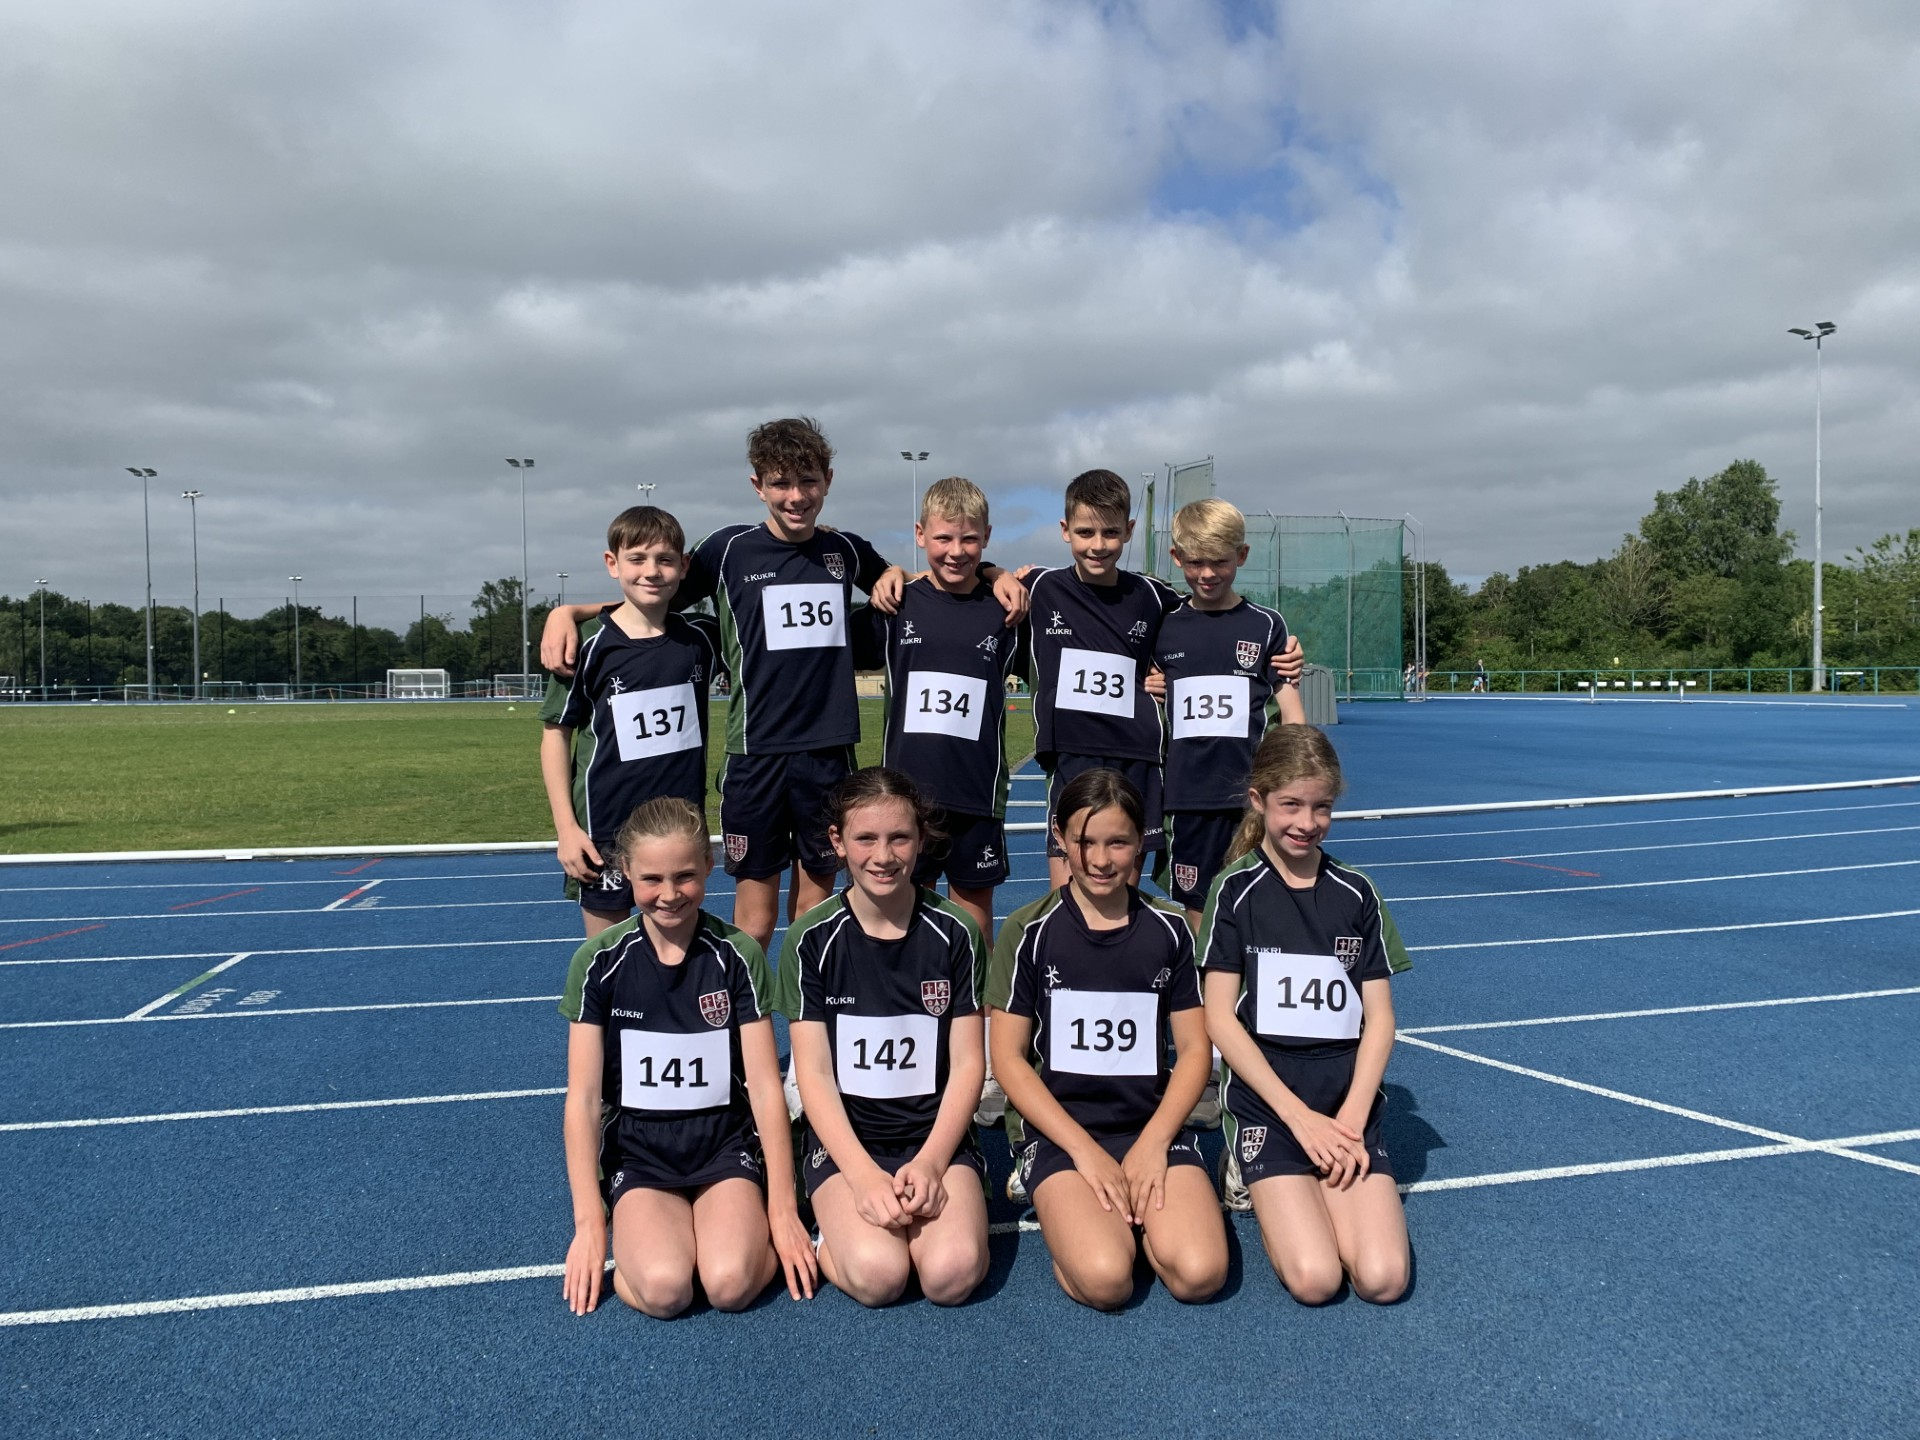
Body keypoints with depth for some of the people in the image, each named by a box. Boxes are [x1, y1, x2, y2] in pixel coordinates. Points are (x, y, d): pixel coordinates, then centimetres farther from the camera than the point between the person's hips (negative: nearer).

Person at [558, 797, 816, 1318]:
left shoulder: (738, 956, -5)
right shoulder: (598, 962, -5)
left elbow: (766, 1087, -3)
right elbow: (583, 1099, -4)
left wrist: (782, 1208, -5)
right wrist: (589, 1222, -7)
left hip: (726, 1144, 0)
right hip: (637, 1152, 0)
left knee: (732, 1284, -26)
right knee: (663, 1289, -27)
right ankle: (640, 1234, 4)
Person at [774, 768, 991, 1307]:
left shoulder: (955, 933, -2)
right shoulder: (812, 940, -5)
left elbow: (968, 1063, 0)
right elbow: (814, 1073, -6)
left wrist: (930, 1161, -14)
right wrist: (863, 1174, -17)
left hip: (937, 1133, 1)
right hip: (844, 1137, -1)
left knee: (953, 1273, -24)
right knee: (878, 1275, -26)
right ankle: (839, 1226, 5)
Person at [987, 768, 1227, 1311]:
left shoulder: (1169, 929, 4)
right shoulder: (1030, 932, -3)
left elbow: (1195, 1050, 5)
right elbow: (1008, 1057, -4)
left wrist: (1153, 1142, -10)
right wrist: (1085, 1150, -12)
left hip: (1154, 1124, 2)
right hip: (1058, 1126, -2)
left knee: (1200, 1273, -22)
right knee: (1104, 1279, -26)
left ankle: (1128, 1207, 6)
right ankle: (1058, 1194, 4)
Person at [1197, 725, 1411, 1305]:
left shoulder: (1355, 893, 6)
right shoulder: (1236, 891, -3)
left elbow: (1379, 1016, 6)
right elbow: (1221, 1018, -6)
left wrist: (1351, 1117, -8)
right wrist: (1299, 1115, -12)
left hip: (1349, 1105, 3)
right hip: (1267, 1103, -2)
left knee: (1383, 1278, -16)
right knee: (1315, 1279, -19)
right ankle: (1258, 1175, 8)